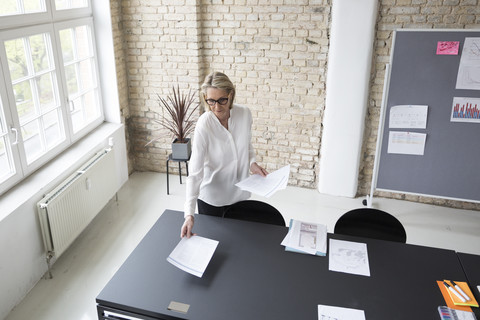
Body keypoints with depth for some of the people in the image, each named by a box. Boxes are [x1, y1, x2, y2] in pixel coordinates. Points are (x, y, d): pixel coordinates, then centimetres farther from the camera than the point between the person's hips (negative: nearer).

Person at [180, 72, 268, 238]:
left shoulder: (245, 114, -12)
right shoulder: (204, 125, -24)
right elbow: (195, 172, -26)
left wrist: (252, 163, -11)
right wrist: (189, 213, -33)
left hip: (239, 193, 4)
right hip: (211, 198, -3)